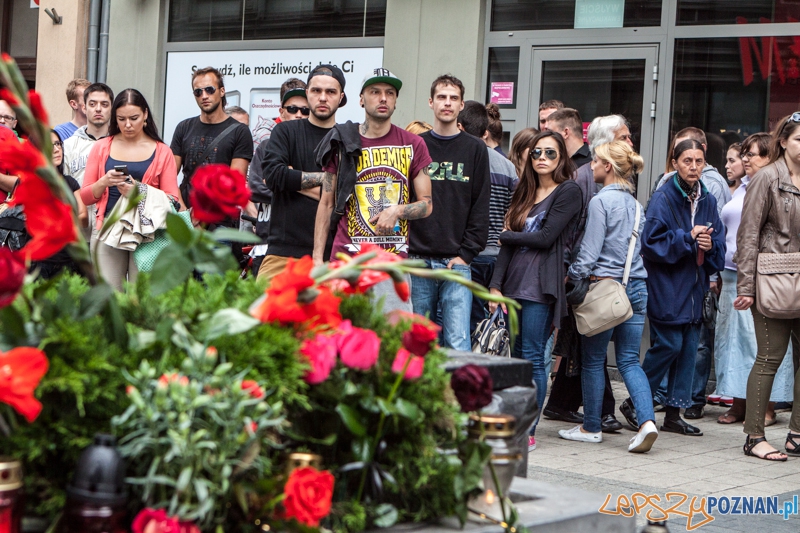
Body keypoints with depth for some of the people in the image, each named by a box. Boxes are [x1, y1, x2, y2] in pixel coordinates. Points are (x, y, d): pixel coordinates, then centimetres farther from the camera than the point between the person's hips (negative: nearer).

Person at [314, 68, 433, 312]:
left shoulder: (413, 145, 9)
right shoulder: (342, 143, 9)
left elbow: (427, 203, 10)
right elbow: (326, 204, 10)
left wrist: (397, 211, -11)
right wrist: (317, 257, 3)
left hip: (395, 263, 0)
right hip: (347, 260, 0)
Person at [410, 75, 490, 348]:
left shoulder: (475, 149, 6)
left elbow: (481, 207, 4)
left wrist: (466, 253, -5)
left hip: (457, 261, -1)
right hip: (417, 261, 1)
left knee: (458, 343, -8)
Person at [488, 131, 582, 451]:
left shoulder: (569, 191, -2)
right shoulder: (525, 193, 18)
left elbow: (546, 238, -11)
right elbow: (508, 243, 11)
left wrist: (506, 235, 2)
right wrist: (496, 285, 2)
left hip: (541, 285, -7)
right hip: (514, 281, 7)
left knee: (532, 358, -7)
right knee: (517, 356, 8)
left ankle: (527, 432, -4)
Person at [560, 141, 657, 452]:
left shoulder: (601, 201, -10)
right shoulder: (635, 204, 12)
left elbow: (589, 251, -12)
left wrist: (572, 278, 0)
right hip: (636, 286, 7)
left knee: (593, 359, 6)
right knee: (629, 360, 7)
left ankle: (591, 427, 15)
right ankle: (647, 421, -10)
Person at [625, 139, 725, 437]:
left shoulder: (708, 201, 10)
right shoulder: (663, 199, -9)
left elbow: (720, 242, 12)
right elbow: (652, 242, -15)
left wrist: (710, 246, -9)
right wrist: (688, 237, -18)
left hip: (695, 288, 6)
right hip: (667, 287, -6)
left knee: (689, 348, 5)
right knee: (669, 345, -8)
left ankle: (674, 413, 13)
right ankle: (633, 403, 8)